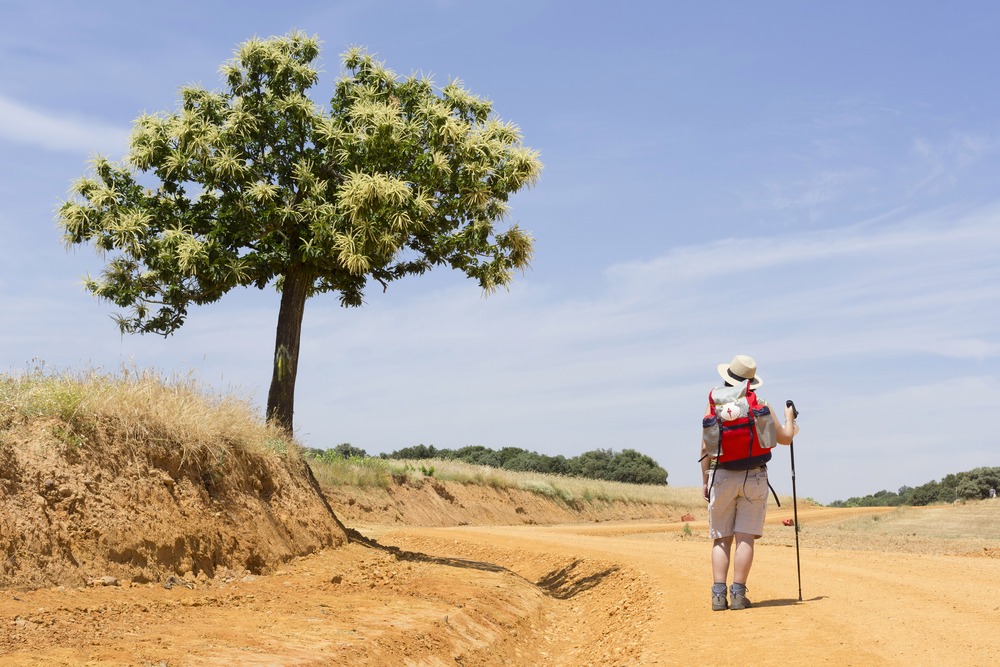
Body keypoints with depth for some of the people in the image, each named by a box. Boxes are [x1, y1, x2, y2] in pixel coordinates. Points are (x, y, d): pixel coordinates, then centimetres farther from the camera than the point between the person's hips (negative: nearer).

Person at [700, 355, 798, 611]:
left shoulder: (713, 407, 1)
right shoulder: (760, 405, -1)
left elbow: (705, 449, 0)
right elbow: (785, 438, 5)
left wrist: (705, 481, 9)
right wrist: (789, 417, 25)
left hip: (722, 477, 1)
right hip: (754, 477, -1)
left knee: (721, 538, 5)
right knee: (745, 537, -1)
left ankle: (719, 594, -4)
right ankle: (738, 593, -5)